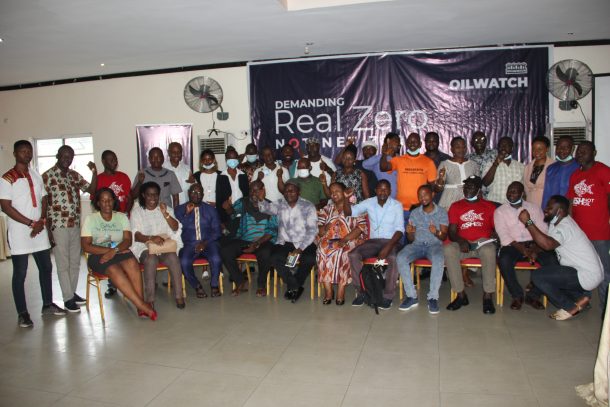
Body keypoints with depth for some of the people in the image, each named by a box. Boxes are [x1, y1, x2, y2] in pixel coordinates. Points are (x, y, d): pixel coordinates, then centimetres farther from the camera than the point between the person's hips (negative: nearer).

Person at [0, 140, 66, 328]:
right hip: (19, 233, -6)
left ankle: (48, 305, 26)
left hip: (40, 232, 6)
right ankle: (22, 313, 12)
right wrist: (31, 223, -15)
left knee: (46, 268, 12)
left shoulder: (36, 175, 12)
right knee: (20, 274, 2)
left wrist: (42, 221, -4)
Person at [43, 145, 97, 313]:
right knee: (63, 264, 2)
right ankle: (68, 298, 10)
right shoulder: (47, 176, -8)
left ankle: (73, 292, 27)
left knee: (75, 262, 14)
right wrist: (48, 229, -13)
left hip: (75, 225, 6)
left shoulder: (75, 175, 10)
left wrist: (94, 172, -8)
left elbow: (91, 190, 7)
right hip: (58, 227, -6)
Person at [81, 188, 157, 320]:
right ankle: (143, 306, -36)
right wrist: (110, 250, -15)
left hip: (120, 252, 2)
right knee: (114, 269, -34)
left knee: (132, 263, -33)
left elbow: (128, 240, -1)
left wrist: (114, 250, -21)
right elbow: (86, 246, -5)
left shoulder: (122, 217, 11)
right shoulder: (90, 219, 5)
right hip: (98, 255, -2)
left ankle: (140, 307, -34)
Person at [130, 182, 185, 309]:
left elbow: (175, 228, 1)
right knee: (151, 259, -35)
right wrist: (151, 238, -23)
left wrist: (165, 214, -15)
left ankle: (178, 296, -25)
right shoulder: (136, 211, 8)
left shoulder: (166, 208, 15)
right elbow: (136, 235, -4)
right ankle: (150, 300, -33)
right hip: (144, 246, -1)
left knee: (173, 257, -31)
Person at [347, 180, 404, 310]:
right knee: (353, 255, -23)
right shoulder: (369, 202, 5)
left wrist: (388, 246, -24)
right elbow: (350, 212, 0)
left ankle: (388, 296, -19)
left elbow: (400, 229, -10)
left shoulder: (397, 205, -2)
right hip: (373, 241, 3)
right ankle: (360, 292, -11)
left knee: (393, 258, -36)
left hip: (391, 241, -2)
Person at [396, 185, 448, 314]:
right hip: (417, 244, 2)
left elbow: (444, 236, 0)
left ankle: (433, 297, -29)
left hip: (435, 244, -2)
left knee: (439, 259, -39)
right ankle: (411, 296, -23)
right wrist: (409, 232, -13)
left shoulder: (441, 212, 6)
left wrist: (436, 232, -23)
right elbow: (411, 239, 11)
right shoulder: (414, 213, 13)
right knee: (400, 257, -30)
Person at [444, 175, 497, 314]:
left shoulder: (489, 206, 14)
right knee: (448, 249, -32)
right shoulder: (456, 206, 15)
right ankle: (461, 295, -23)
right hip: (462, 244, 1)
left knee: (489, 250, -37)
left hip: (483, 243, -1)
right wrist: (461, 241, -14)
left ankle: (487, 296, -24)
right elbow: (451, 232, 6)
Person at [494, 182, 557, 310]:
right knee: (504, 260, -34)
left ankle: (533, 295, -9)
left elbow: (543, 232, 1)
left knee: (552, 260, -26)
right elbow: (504, 235, -6)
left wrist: (535, 249, -17)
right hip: (512, 245, -2)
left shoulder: (534, 208, 12)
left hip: (533, 244, 2)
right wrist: (523, 250, -19)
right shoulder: (500, 211, 6)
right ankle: (517, 295, -11)